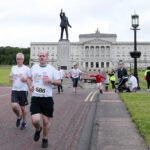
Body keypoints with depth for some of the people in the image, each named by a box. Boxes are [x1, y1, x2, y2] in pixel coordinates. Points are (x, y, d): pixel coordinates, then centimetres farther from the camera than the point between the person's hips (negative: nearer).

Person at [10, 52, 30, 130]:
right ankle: (19, 117, 17)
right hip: (14, 90, 3)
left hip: (23, 90, -3)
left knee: (22, 107, 8)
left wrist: (25, 79, -19)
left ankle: (24, 122, 31)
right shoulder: (13, 68, 8)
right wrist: (11, 79, -2)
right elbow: (11, 77, 21)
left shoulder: (26, 68, -4)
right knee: (14, 106, -14)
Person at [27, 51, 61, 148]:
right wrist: (30, 86, 1)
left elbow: (59, 82, 0)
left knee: (46, 121, 7)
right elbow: (29, 78, 21)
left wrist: (50, 81, -19)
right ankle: (38, 129, 26)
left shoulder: (52, 69, -2)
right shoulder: (34, 67, 5)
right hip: (35, 98, 1)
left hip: (47, 98, -1)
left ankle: (45, 139, 31)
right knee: (35, 120, -11)